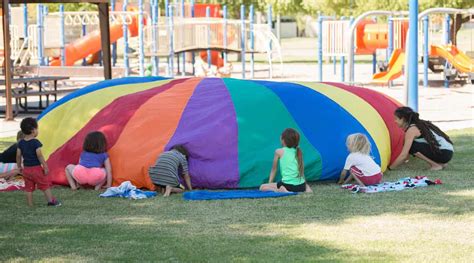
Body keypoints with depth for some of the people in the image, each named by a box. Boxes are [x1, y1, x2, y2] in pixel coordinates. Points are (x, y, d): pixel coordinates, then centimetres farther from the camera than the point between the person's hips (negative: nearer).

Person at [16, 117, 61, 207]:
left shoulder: (21, 143, 1)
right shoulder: (36, 142, -16)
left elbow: (18, 156, 5)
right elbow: (39, 156, -18)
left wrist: (19, 167, 17)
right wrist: (45, 167, -12)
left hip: (26, 169, 5)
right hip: (36, 168, -5)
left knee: (28, 188, 10)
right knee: (45, 185, 9)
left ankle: (30, 204, 12)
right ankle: (51, 200, 11)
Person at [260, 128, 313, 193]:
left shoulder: (279, 152, 1)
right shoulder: (299, 152, 12)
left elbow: (274, 169, 11)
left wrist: (270, 183, 24)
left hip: (288, 185, -4)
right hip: (301, 186, 4)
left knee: (262, 187, 5)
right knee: (306, 185, 35)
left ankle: (281, 191, -16)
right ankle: (307, 189, 3)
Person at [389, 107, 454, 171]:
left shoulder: (411, 130, -12)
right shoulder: (420, 124, 15)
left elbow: (403, 155, -15)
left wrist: (390, 167, -6)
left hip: (443, 154, -9)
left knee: (411, 146, -15)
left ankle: (435, 165, -7)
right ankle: (440, 163, 15)